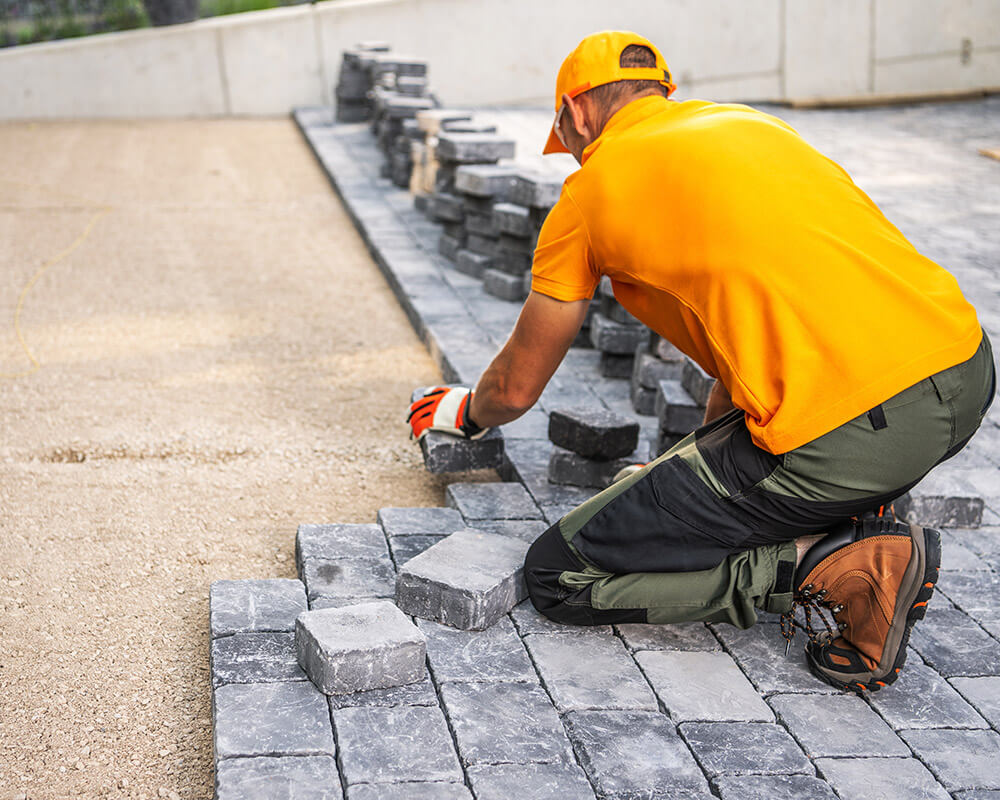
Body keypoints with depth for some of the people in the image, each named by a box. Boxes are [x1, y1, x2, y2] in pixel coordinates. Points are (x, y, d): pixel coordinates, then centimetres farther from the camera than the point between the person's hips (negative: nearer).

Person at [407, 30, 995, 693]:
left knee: (558, 577, 5)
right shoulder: (750, 123, 25)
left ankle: (823, 570, -5)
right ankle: (851, 514, 18)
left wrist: (466, 410, 43)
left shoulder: (592, 187, 8)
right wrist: (704, 451, 49)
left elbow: (517, 388, 18)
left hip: (847, 437, -7)